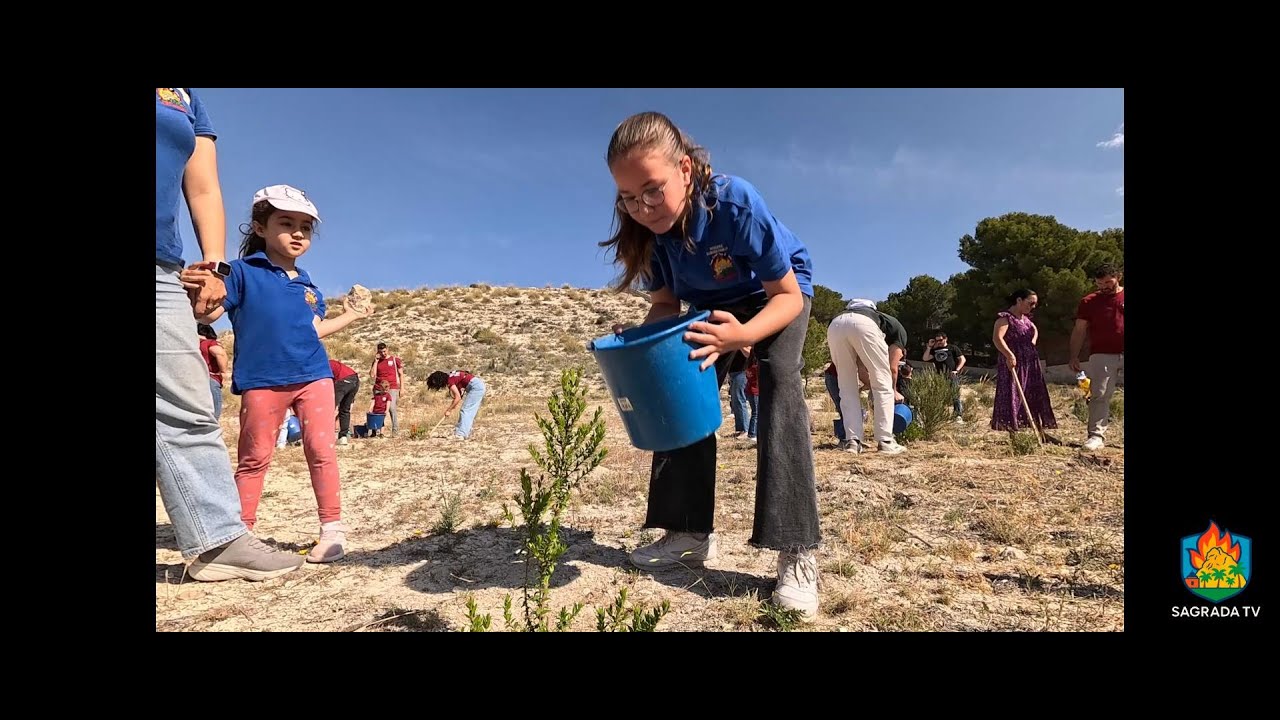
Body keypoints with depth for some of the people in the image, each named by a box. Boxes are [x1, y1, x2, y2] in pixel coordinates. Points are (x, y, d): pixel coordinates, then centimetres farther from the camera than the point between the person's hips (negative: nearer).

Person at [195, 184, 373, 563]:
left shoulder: (307, 284, 16)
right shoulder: (243, 272, 0)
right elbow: (207, 314, -10)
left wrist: (348, 317, 23)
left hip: (312, 375, 4)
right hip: (261, 381, -3)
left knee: (321, 450, -1)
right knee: (255, 458, 7)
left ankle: (332, 528, 5)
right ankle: (241, 530, 21)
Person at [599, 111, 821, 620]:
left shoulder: (736, 202, -37)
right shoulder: (648, 229, -23)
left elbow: (788, 296, -31)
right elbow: (665, 304, -10)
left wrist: (742, 334, -51)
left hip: (778, 294, -5)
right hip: (713, 306, 5)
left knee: (778, 381, -28)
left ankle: (797, 553, -29)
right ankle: (692, 534, 0)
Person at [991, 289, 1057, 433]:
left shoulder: (1025, 318, 17)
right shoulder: (1005, 317, -10)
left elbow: (1035, 330, 38)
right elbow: (997, 338, -24)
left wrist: (1033, 341, 17)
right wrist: (1009, 355, -33)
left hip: (1030, 364, 9)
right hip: (1013, 363, -9)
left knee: (1035, 398, 10)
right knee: (1012, 397, -10)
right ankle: (1011, 430, -10)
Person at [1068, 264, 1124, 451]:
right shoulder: (1089, 302, 7)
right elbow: (1079, 331, 8)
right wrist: (1074, 357, 2)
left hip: (1123, 354, 1)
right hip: (1102, 356, -1)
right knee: (1100, 396, -3)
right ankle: (1096, 436, -2)